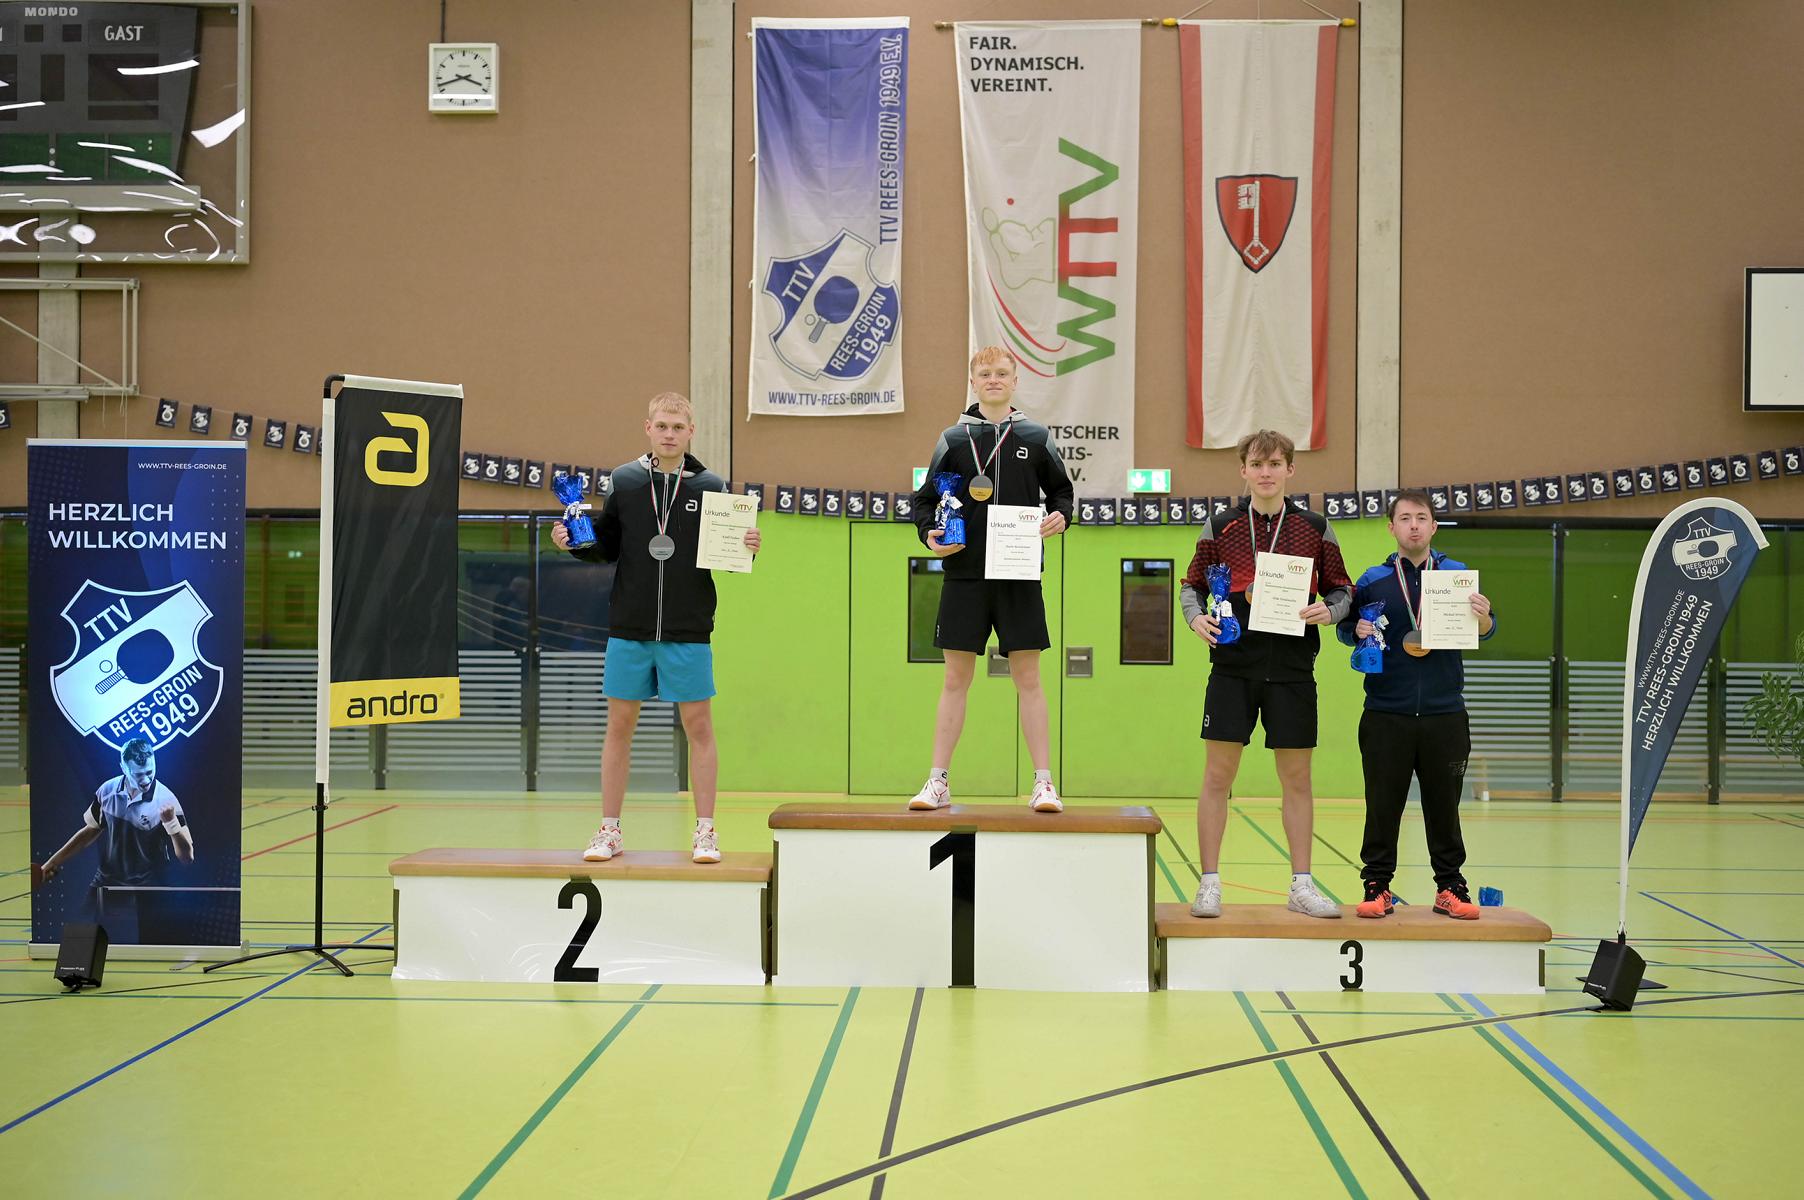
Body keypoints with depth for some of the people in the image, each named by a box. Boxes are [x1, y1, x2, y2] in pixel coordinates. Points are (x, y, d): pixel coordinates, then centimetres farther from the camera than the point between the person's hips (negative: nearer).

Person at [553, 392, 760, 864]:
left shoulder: (710, 486, 2)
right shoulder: (623, 480, 4)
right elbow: (606, 546, 9)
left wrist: (746, 547, -16)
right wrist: (572, 541, -8)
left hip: (688, 630, -1)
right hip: (629, 629, 1)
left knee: (699, 726, 2)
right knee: (619, 724, 6)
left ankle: (705, 832, 10)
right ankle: (609, 831, 16)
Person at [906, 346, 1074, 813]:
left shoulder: (1036, 438, 6)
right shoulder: (953, 438, 6)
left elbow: (1061, 491, 14)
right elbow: (925, 498, 11)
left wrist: (1060, 516, -7)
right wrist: (929, 533, -7)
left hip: (1020, 578, 0)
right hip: (965, 575, 0)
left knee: (1028, 679, 1)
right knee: (956, 679, 4)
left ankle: (1043, 783, 5)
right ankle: (938, 781, 10)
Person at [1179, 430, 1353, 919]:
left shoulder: (1315, 529, 6)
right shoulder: (1219, 528, 5)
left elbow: (1341, 589, 11)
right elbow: (1192, 585, 11)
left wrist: (1327, 611, -10)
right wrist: (1197, 618, -9)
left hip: (1292, 671, 1)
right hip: (1233, 666, -1)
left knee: (1296, 778, 6)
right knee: (1218, 775, -2)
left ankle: (1302, 886, 15)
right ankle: (1209, 884, 7)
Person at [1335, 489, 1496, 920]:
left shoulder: (1458, 575, 6)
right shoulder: (1373, 581, 4)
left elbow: (1483, 631, 2)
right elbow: (1345, 627, 10)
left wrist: (1483, 618, -21)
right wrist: (1357, 630, -13)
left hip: (1445, 716, 1)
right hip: (1386, 717, 0)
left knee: (1444, 806, 7)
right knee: (1382, 807, 2)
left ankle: (1450, 888, 16)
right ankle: (1377, 888, 10)